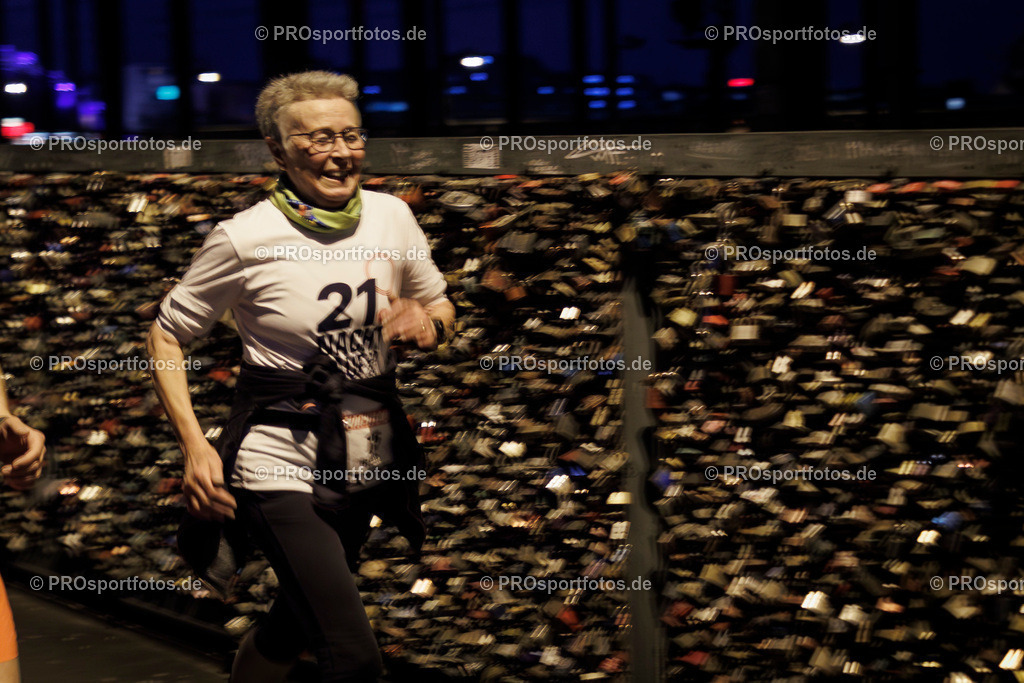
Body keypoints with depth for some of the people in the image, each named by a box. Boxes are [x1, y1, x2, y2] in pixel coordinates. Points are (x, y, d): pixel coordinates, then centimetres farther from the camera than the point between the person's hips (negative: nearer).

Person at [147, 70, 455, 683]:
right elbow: (168, 334, -2)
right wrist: (195, 447, -12)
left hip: (366, 464, 6)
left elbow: (441, 306, 16)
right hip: (280, 466, -5)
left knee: (296, 625, 21)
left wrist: (429, 324, -9)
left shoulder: (392, 217, 0)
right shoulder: (244, 240, -13)